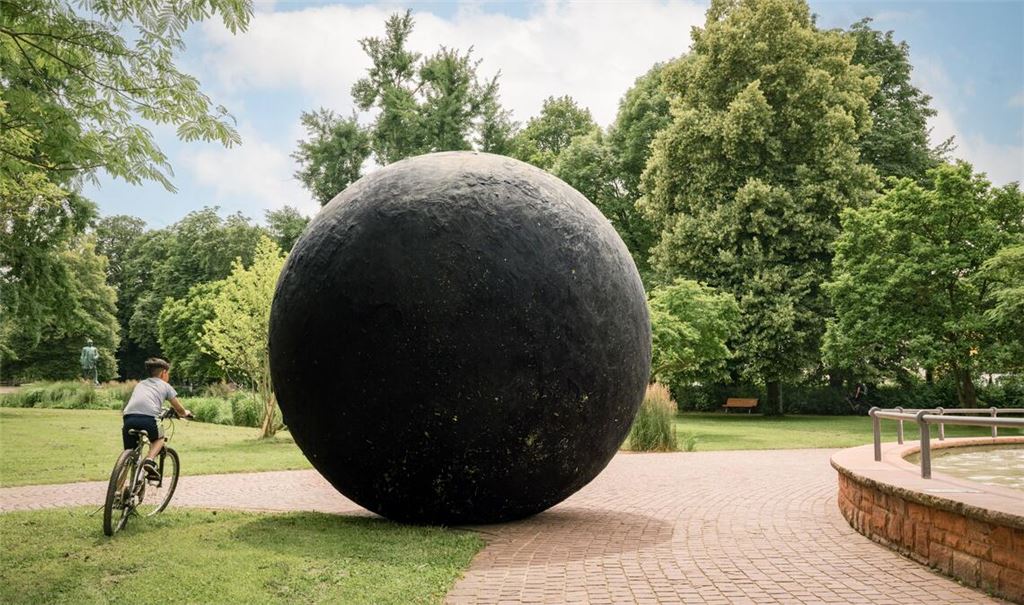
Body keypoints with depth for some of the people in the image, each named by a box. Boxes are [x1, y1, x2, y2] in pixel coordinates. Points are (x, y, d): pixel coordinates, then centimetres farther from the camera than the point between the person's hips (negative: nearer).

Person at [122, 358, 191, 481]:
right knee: (159, 438, 27)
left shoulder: (140, 384, 33)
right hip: (148, 419, -3)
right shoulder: (165, 386, 23)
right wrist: (185, 413, 49)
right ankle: (150, 460, 1)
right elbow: (179, 409, 27)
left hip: (129, 419, 3)